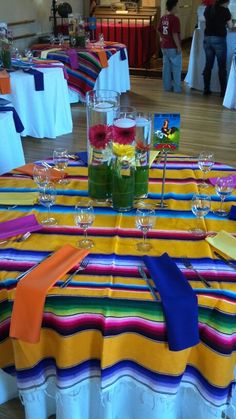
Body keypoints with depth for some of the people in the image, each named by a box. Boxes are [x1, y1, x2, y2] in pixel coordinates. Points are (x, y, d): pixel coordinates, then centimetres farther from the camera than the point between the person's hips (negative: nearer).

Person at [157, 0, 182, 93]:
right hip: (173, 47, -7)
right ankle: (177, 88, 5)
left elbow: (159, 31, 14)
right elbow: (175, 34, -22)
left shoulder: (163, 18, 6)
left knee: (166, 67, 12)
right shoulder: (175, 19, -17)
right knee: (176, 68, 2)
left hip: (164, 46, 7)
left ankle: (167, 86, 17)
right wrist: (178, 46, -17)